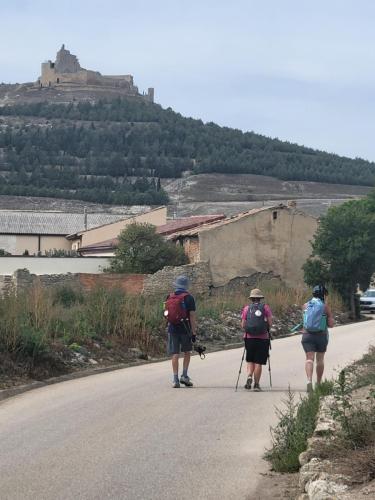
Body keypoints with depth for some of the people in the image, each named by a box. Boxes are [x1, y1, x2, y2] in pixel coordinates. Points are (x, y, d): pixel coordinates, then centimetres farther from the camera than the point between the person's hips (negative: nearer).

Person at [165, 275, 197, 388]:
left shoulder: (169, 297, 7)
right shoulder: (189, 298, -6)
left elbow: (166, 314, 13)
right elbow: (192, 316, -9)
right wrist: (194, 332, -7)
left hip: (172, 329, 3)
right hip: (185, 329, -3)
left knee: (175, 354, 4)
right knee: (187, 352, 15)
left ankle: (175, 379, 1)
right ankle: (184, 376, 8)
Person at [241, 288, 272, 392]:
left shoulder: (246, 308, 5)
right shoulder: (266, 307, 3)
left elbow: (243, 324, 0)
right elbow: (270, 323, -4)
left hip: (249, 337, 1)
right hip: (263, 338, -1)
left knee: (250, 360, 15)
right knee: (258, 362, 4)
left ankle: (249, 376, -9)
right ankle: (256, 384, 5)